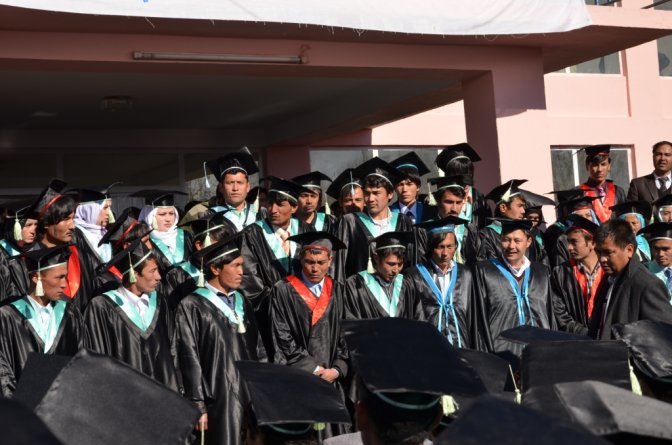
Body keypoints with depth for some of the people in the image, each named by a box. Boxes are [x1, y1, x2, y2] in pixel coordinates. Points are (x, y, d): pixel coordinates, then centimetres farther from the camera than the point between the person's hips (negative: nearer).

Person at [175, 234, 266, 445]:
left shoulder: (241, 302, 15)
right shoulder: (192, 306, -5)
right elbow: (190, 361, -8)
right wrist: (198, 406, -12)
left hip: (251, 396, 6)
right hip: (219, 402, -6)